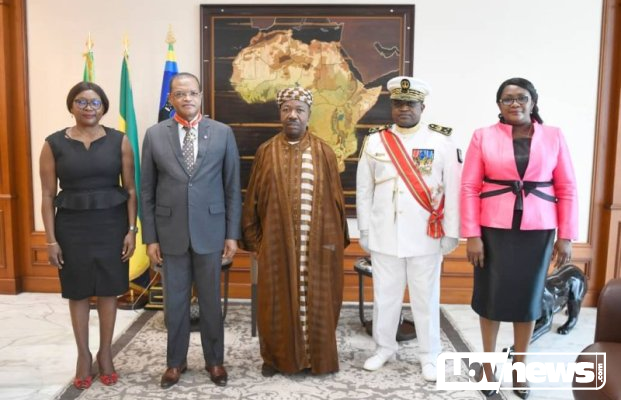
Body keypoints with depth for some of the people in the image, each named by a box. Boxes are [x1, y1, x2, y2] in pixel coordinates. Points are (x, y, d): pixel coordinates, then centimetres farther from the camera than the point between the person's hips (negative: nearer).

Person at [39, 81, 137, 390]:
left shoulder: (119, 141, -1)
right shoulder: (54, 144, -2)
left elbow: (130, 189, 1)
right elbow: (48, 195, -1)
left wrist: (131, 230, -5)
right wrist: (51, 239, -5)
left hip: (111, 223, 0)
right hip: (72, 226, 0)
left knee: (108, 290, 9)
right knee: (78, 292, 10)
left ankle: (105, 353, 27)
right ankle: (83, 355, 27)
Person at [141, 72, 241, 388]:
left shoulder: (222, 133, 0)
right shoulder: (154, 135, 2)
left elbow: (232, 188, 1)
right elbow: (147, 191, 3)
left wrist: (232, 234, -2)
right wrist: (150, 237, 0)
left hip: (210, 231, 0)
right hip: (170, 233, 1)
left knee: (211, 301, 11)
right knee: (174, 301, 12)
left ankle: (214, 360, 29)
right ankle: (176, 361, 30)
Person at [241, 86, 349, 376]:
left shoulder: (323, 152, 1)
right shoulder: (266, 152, 2)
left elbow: (335, 198, 4)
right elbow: (252, 200, 5)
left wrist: (336, 238, 2)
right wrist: (254, 240, 3)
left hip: (316, 242, 0)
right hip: (276, 241, 1)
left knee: (316, 299, 8)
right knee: (277, 301, 9)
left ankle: (317, 356, 25)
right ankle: (277, 357, 26)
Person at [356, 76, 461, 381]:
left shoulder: (442, 143, -3)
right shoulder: (374, 142, 3)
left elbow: (453, 191, -2)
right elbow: (363, 192, 6)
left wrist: (450, 233, -3)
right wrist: (364, 231, 6)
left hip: (425, 237, -2)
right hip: (384, 236, 2)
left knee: (426, 299, 9)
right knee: (384, 296, 13)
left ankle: (429, 355, 26)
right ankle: (384, 347, 32)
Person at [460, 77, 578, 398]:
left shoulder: (553, 136, 3)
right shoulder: (483, 136, -1)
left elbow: (567, 189, 4)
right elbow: (469, 188, -3)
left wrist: (566, 236, 0)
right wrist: (472, 235, -8)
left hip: (537, 230, 1)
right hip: (494, 228, -1)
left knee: (528, 296, 12)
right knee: (491, 294, 8)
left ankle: (519, 366, 30)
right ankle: (488, 363, 27)